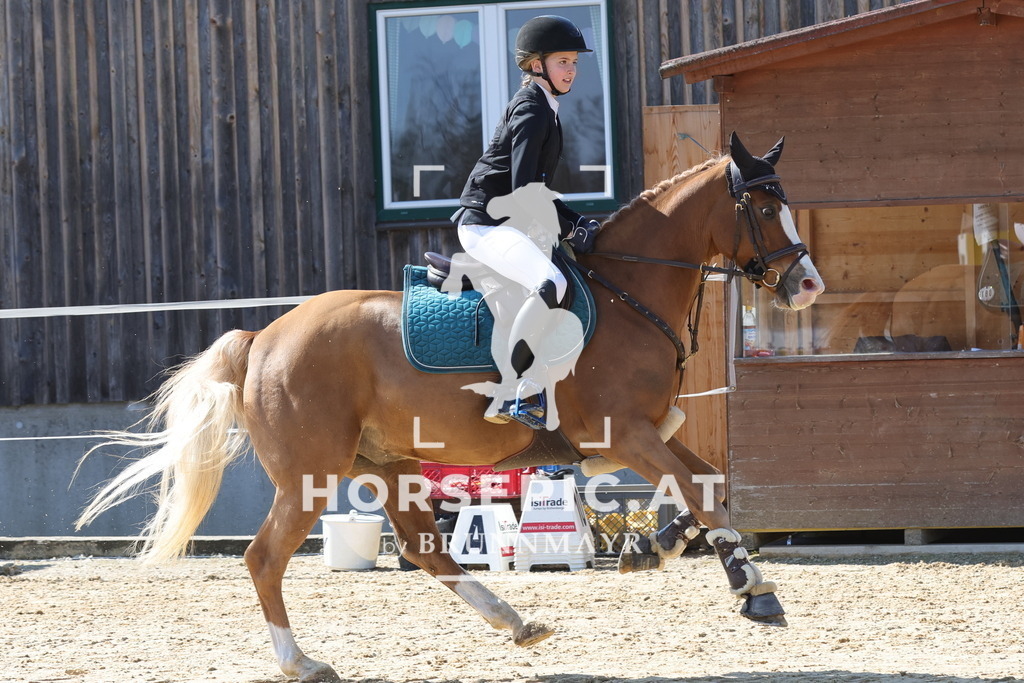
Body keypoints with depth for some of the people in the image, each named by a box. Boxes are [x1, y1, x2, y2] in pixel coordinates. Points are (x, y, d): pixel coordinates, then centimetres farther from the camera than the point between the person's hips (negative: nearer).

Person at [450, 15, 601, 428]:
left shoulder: (542, 108, 20)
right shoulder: (532, 110, -11)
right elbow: (524, 189, -20)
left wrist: (577, 223, 13)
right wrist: (572, 229, -16)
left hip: (508, 223, 11)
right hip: (486, 224, -11)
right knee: (551, 284, -35)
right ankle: (508, 397, -33)